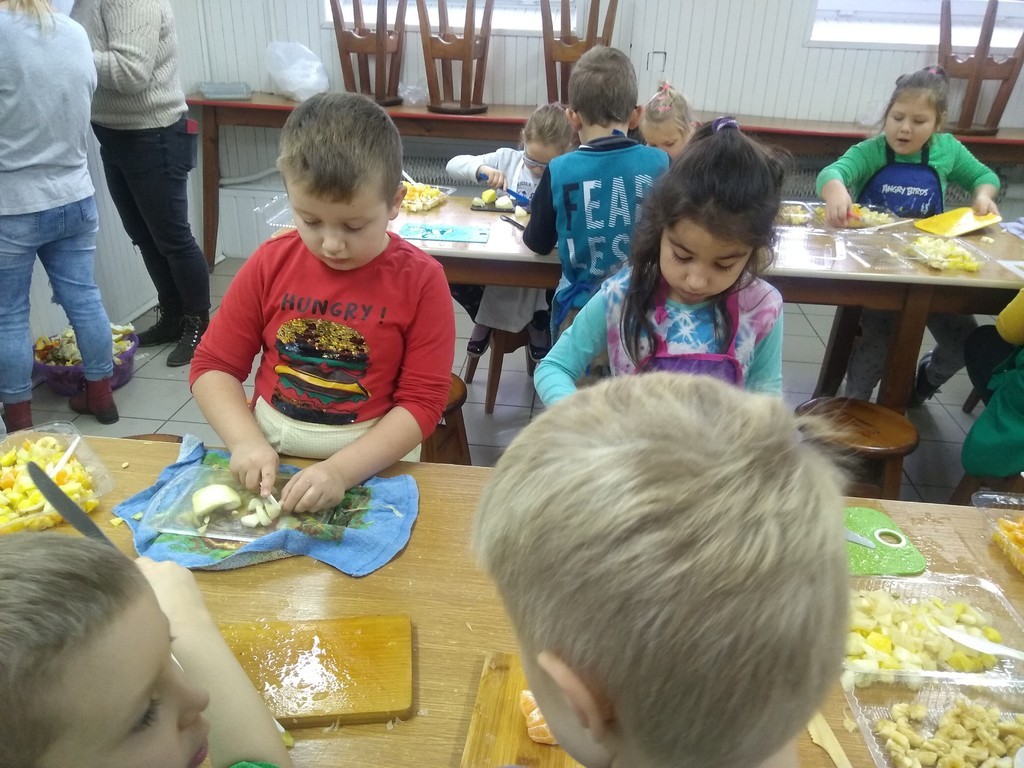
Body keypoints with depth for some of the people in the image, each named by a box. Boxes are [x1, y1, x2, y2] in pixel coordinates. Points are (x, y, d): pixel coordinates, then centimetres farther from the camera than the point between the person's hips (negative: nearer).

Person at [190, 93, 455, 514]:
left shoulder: (420, 280, -9)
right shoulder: (270, 264, 0)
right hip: (268, 453, 3)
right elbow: (213, 365, 6)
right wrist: (246, 442, -11)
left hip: (372, 460, -2)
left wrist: (341, 470, -21)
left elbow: (422, 401, -10)